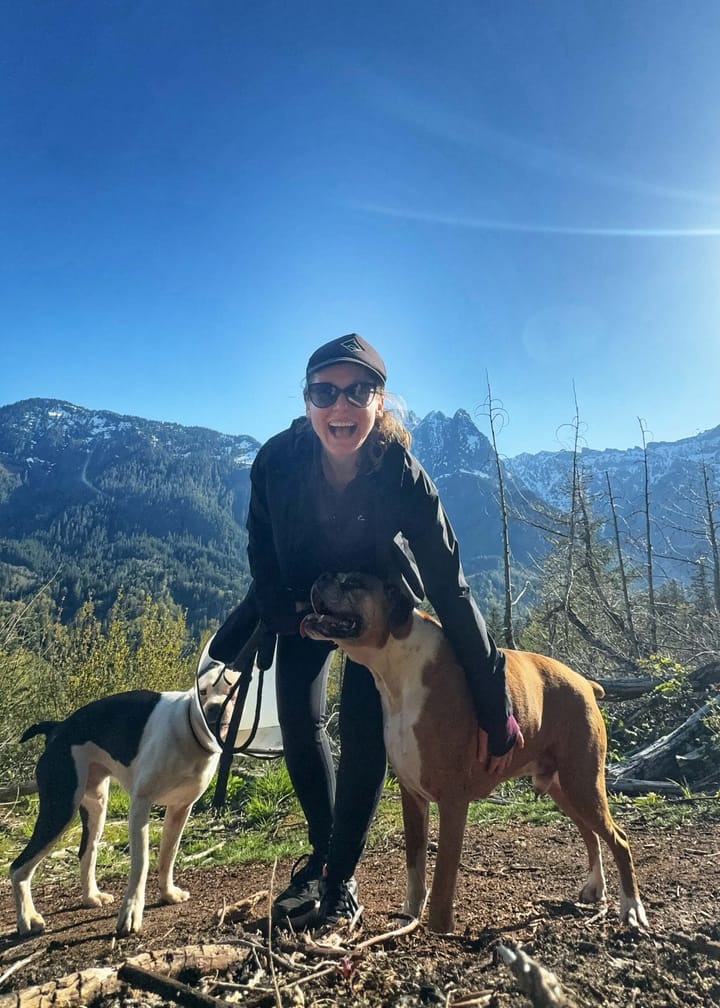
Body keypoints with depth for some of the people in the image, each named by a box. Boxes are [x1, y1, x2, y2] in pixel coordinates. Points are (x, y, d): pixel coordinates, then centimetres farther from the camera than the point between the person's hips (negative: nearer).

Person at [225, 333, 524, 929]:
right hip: (304, 600, 2)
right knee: (300, 723, -4)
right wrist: (283, 612, -14)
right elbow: (261, 549, -7)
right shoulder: (277, 461, -28)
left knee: (364, 728, -10)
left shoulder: (403, 477, -34)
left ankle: (341, 878, 10)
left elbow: (451, 591, -32)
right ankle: (323, 851, 21)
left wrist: (496, 710, -30)